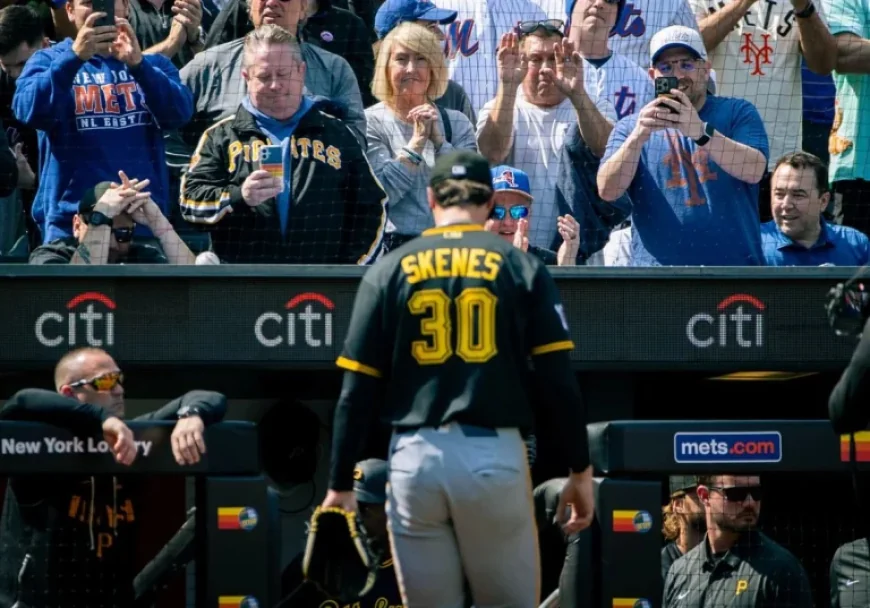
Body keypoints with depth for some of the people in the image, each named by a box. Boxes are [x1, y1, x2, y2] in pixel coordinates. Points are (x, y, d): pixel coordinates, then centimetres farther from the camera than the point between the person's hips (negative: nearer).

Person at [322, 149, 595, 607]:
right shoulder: (520, 268, 3)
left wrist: (340, 484, 8)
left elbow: (357, 391, 3)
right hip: (495, 456, -1)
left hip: (416, 459, 1)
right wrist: (580, 470, 6)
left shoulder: (390, 271, 6)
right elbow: (559, 381, -2)